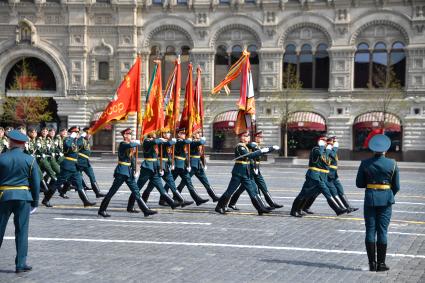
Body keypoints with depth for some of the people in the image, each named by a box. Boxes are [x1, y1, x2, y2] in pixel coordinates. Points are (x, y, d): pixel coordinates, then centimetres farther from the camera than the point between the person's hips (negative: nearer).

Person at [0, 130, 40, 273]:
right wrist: (35, 201, 9)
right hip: (24, 197, 0)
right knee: (21, 231, 4)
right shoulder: (30, 160, -2)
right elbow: (36, 182, 0)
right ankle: (21, 264, 3)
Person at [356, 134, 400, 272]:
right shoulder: (392, 164, -4)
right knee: (382, 231, 4)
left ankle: (372, 263, 7)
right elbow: (396, 186, 2)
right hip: (386, 199, 0)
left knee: (370, 231, 6)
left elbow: (359, 184, 0)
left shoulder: (365, 163, -4)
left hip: (370, 198, 0)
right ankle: (381, 263, 5)